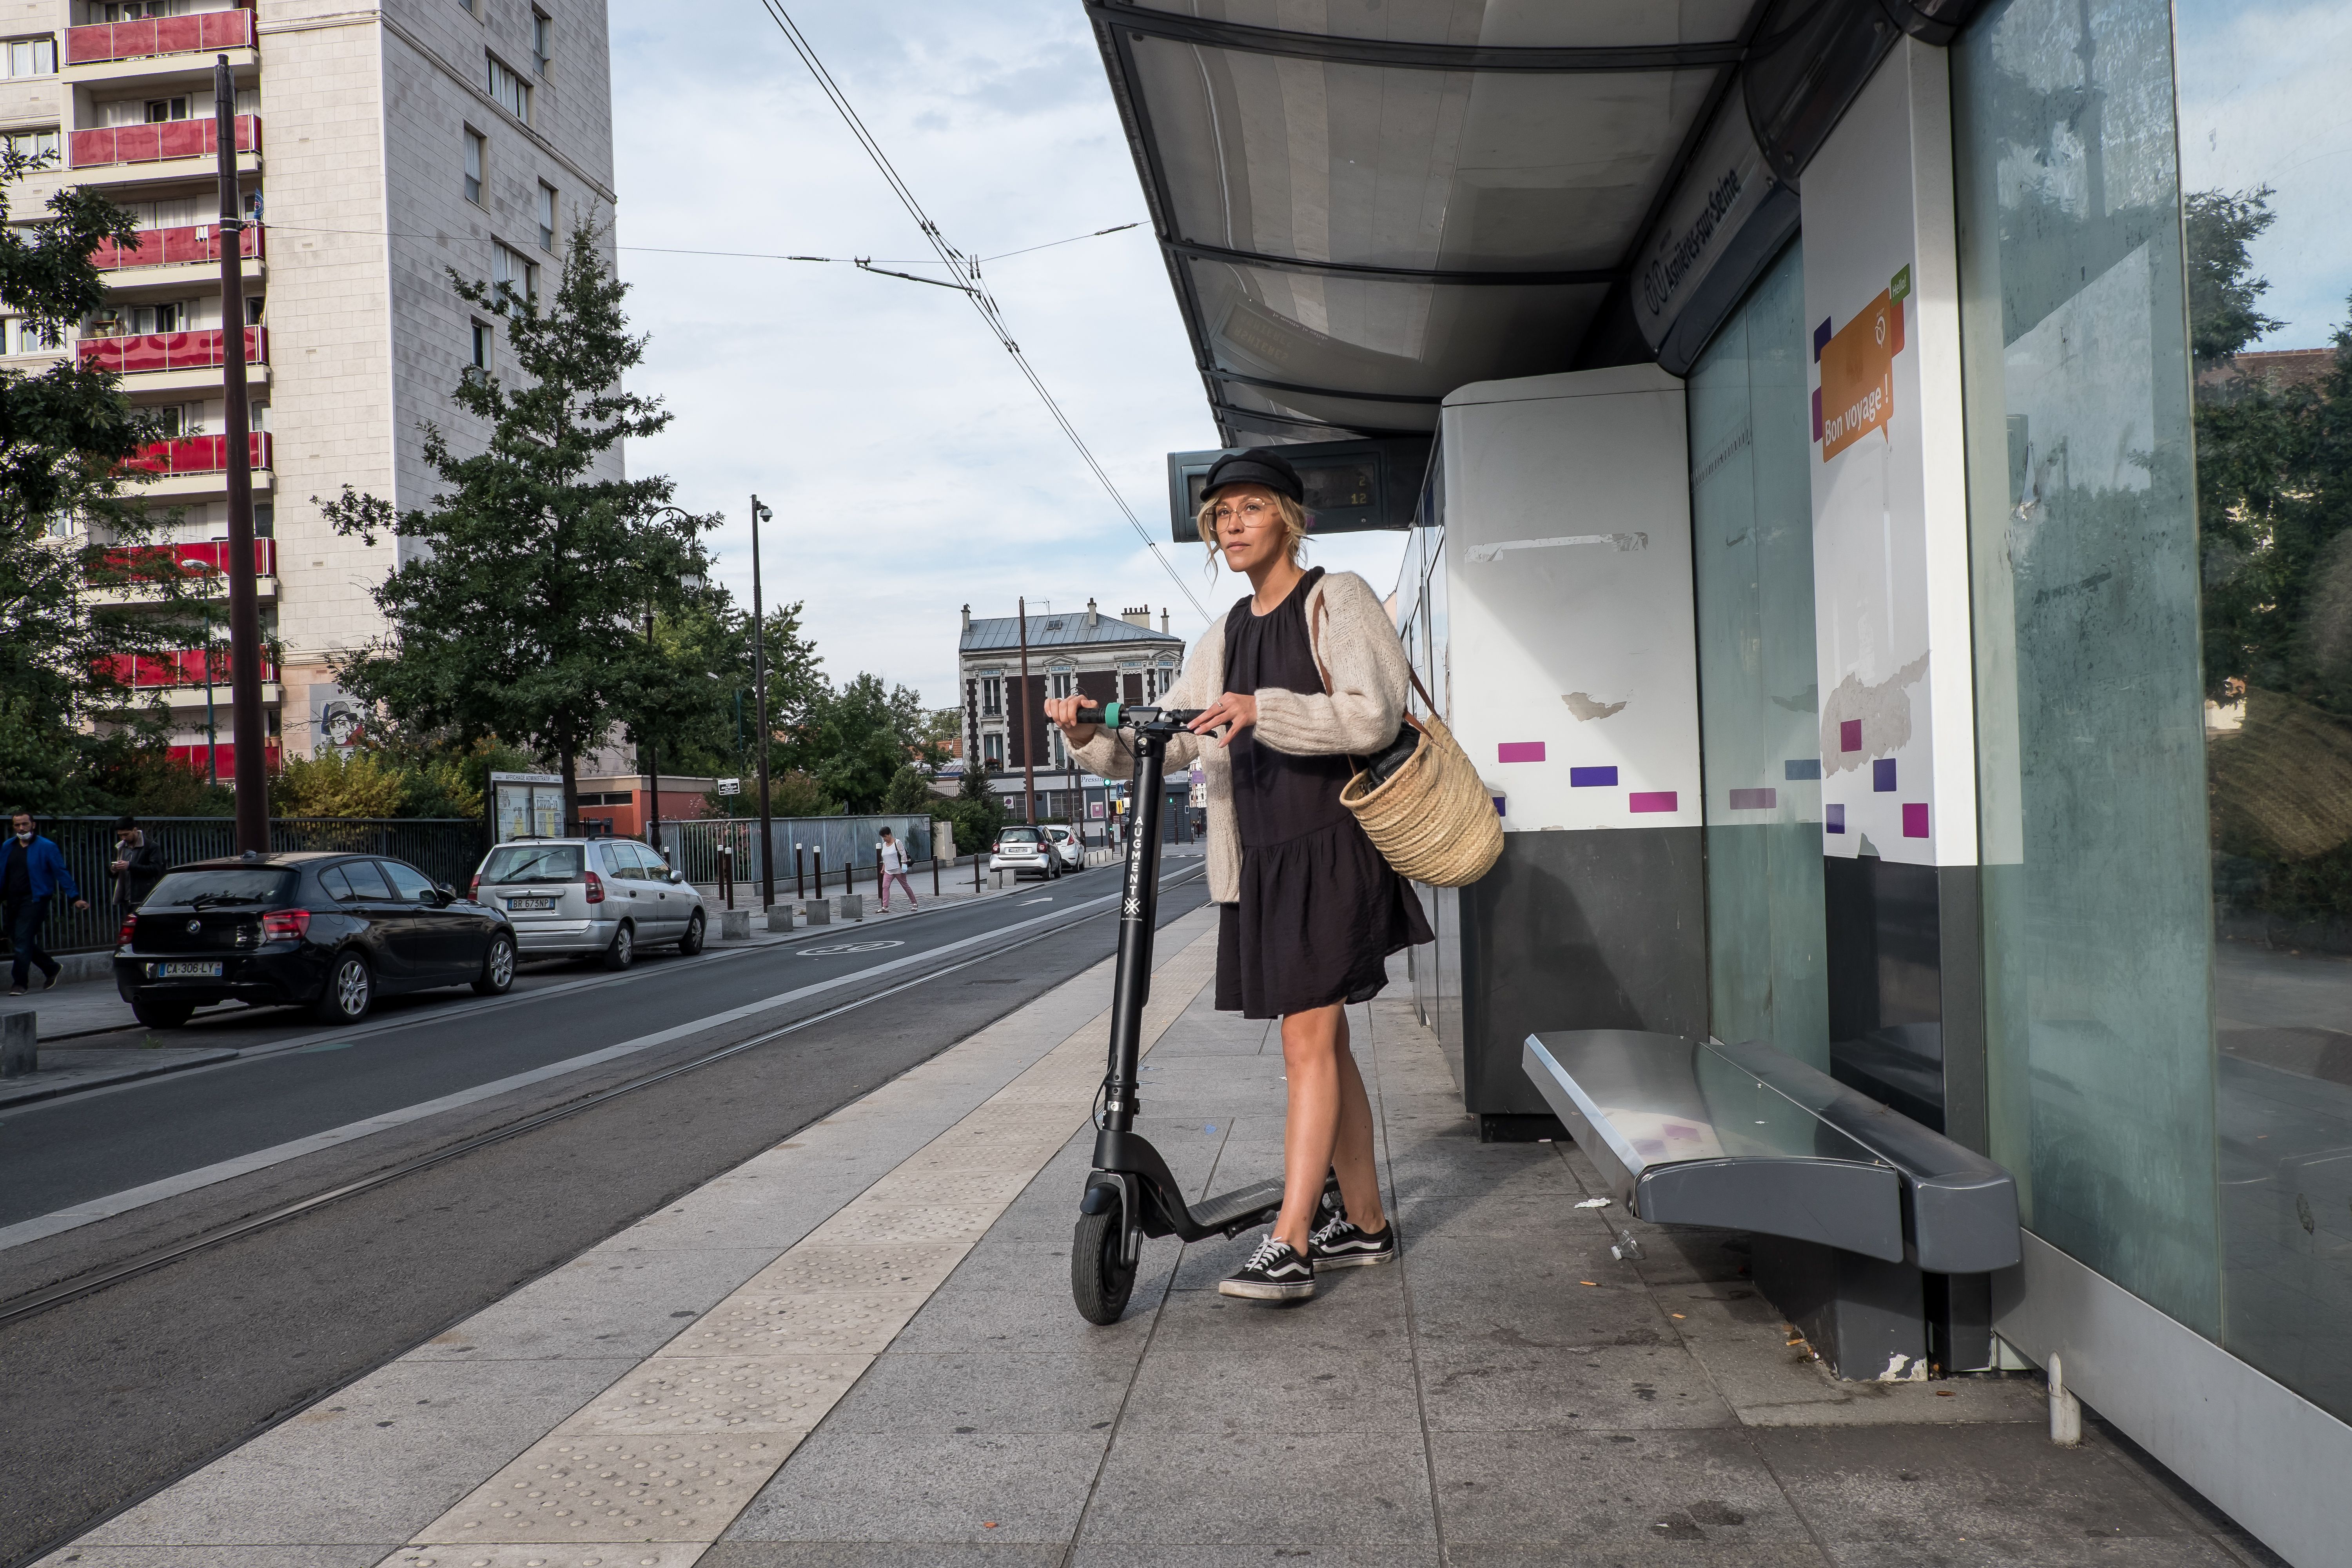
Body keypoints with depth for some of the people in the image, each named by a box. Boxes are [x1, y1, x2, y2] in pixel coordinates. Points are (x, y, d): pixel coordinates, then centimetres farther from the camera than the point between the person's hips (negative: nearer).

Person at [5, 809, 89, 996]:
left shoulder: (46, 847, -4)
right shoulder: (8, 847, 11)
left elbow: (62, 873, -4)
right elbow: (2, 876, 17)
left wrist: (75, 897, -9)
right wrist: (2, 898, 13)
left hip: (34, 901, -6)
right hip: (13, 901, 6)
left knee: (22, 942, -11)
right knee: (19, 942, 9)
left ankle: (20, 983, -4)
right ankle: (52, 968, 27)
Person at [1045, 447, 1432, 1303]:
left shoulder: (1337, 599, -2)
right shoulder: (1224, 638, 17)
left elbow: (1373, 716, -16)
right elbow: (1164, 745, 11)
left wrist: (1264, 710, -27)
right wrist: (1093, 739, -8)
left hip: (1330, 850, -7)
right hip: (1260, 859, 7)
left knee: (1307, 1040, -11)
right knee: (1323, 1040, 12)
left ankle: (1288, 1246, -9)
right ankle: (1366, 1223, 23)